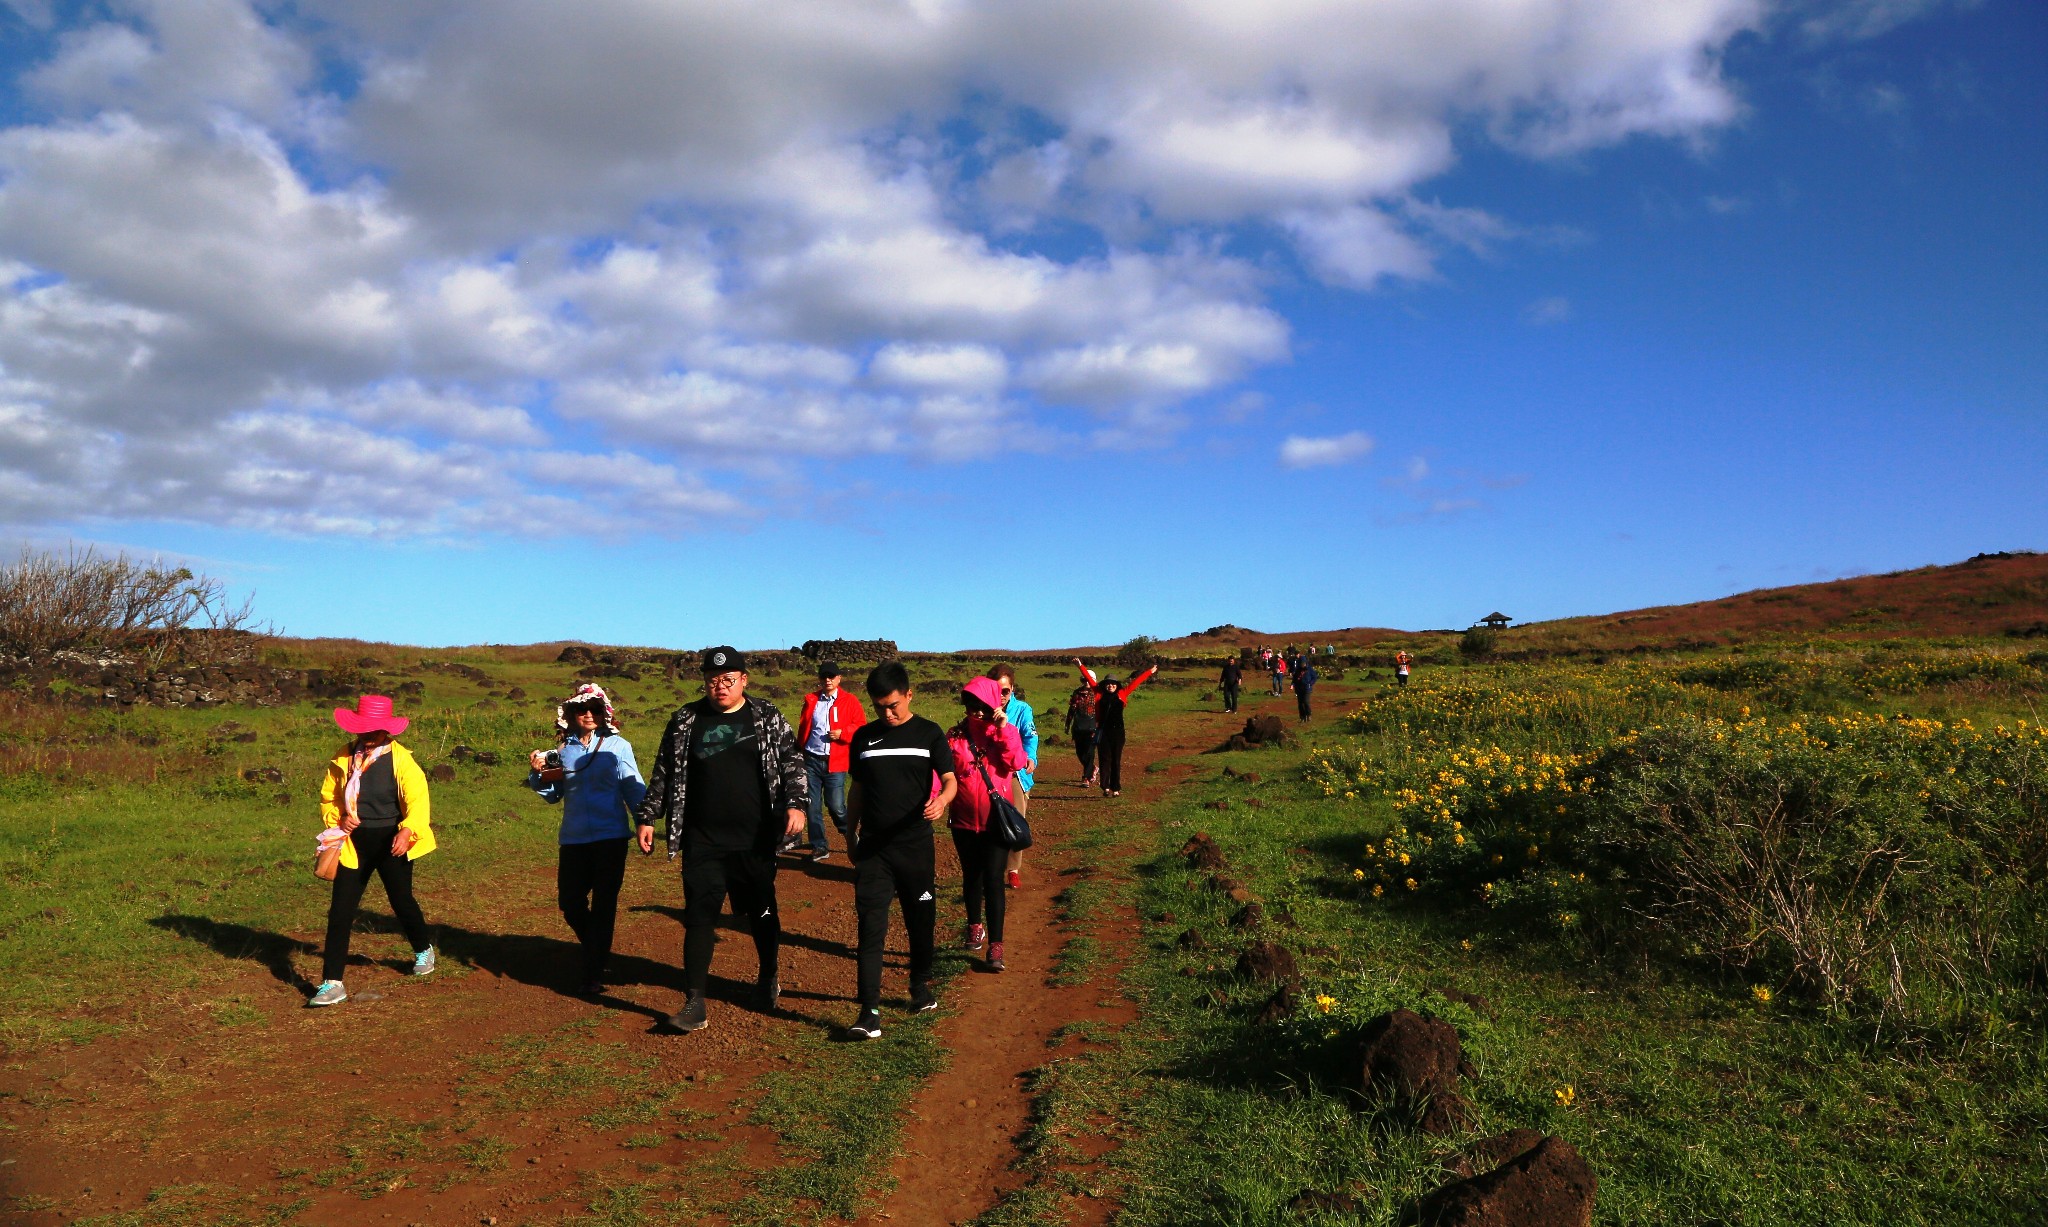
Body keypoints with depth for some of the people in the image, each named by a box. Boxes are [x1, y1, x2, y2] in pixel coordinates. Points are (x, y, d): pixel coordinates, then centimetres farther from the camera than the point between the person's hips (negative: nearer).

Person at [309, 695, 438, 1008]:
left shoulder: (401, 760, -12)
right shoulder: (343, 759, 0)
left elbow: (417, 800, -19)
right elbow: (328, 798, 10)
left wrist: (407, 831, -35)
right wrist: (338, 819, -10)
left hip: (392, 844, -3)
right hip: (354, 844, 3)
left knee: (402, 901, 13)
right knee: (340, 910, -2)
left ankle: (423, 951, 42)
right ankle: (331, 983, 4)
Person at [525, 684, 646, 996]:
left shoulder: (617, 746, -2)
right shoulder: (563, 750, 8)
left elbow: (634, 789, -2)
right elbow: (553, 795, 14)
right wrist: (539, 773, -4)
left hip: (611, 837, -4)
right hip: (573, 839, 4)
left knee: (603, 904, 0)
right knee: (569, 902, 8)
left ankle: (593, 974, 8)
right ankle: (598, 954, 33)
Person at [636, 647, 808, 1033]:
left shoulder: (767, 718, 1)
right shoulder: (685, 720, 5)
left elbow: (792, 762, 0)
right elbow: (663, 773, 11)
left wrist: (797, 803, -15)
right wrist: (648, 818, 9)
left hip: (755, 841, 0)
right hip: (702, 842, 0)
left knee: (762, 913, 12)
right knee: (699, 917, -3)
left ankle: (768, 979, 35)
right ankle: (694, 1001, 3)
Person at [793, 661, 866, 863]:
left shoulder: (850, 701, 2)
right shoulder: (810, 700, 9)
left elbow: (861, 727, 0)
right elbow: (802, 728, 15)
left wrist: (843, 733, -15)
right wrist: (799, 753, 13)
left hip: (835, 763, -3)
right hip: (811, 761, 3)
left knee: (836, 806, -3)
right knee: (813, 806, 5)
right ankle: (819, 847, 16)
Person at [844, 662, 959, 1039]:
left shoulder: (929, 733, -1)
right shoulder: (864, 737, 6)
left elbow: (949, 779, -4)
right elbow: (858, 791, 14)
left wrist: (941, 800, -26)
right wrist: (850, 837, 14)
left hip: (916, 845, -1)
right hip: (873, 847, 1)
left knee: (920, 921, 12)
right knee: (871, 927, -7)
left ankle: (921, 987, 34)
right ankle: (870, 1012, -8)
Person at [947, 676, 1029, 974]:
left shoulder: (1004, 732, -1)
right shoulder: (955, 735, 1)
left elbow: (1016, 762, -17)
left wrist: (1005, 729, -23)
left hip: (997, 818, -2)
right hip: (965, 819, 2)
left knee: (993, 880, -8)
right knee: (971, 876, 16)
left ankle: (995, 945, -5)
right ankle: (974, 926, 39)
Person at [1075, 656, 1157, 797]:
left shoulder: (1122, 694, 9)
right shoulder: (1100, 695, 8)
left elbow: (1135, 682, 14)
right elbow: (1090, 680, 13)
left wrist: (1149, 672, 20)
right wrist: (1081, 667, 17)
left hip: (1118, 732, 0)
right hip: (1103, 732, 0)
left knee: (1116, 761, 6)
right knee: (1105, 760, -1)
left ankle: (1116, 788, 11)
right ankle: (1106, 788, -2)